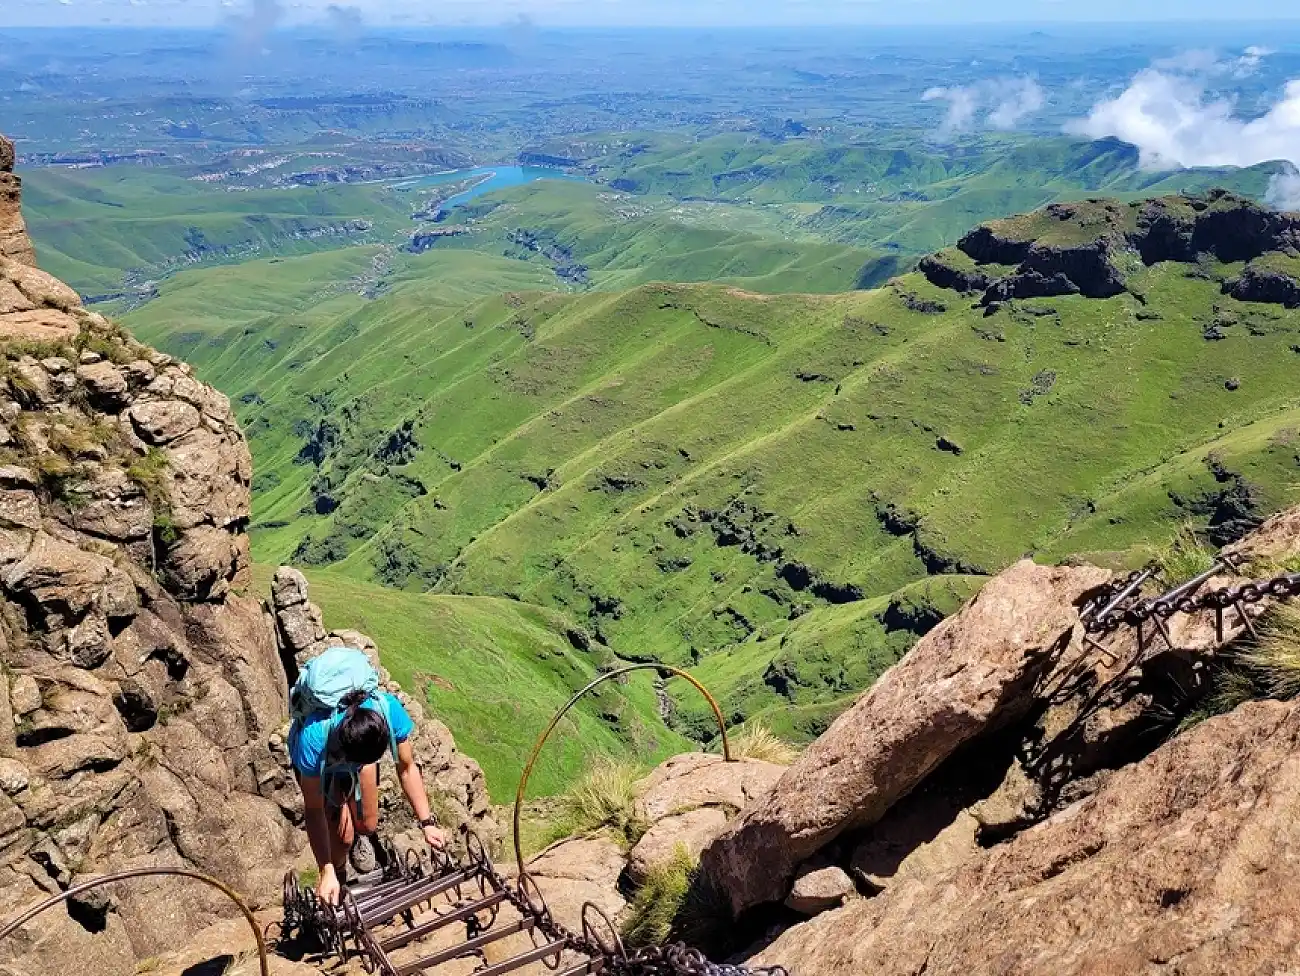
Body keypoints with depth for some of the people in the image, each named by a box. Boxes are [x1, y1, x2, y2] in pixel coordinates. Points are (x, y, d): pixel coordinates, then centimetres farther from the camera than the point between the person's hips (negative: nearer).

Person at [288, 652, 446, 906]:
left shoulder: (390, 711, -41)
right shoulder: (314, 738, -45)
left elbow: (407, 768, -23)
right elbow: (314, 811, -31)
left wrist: (427, 823, -30)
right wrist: (326, 872, -33)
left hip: (362, 746, 2)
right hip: (321, 758, -2)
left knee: (367, 825, 4)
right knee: (343, 835, -11)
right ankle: (337, 876, 20)